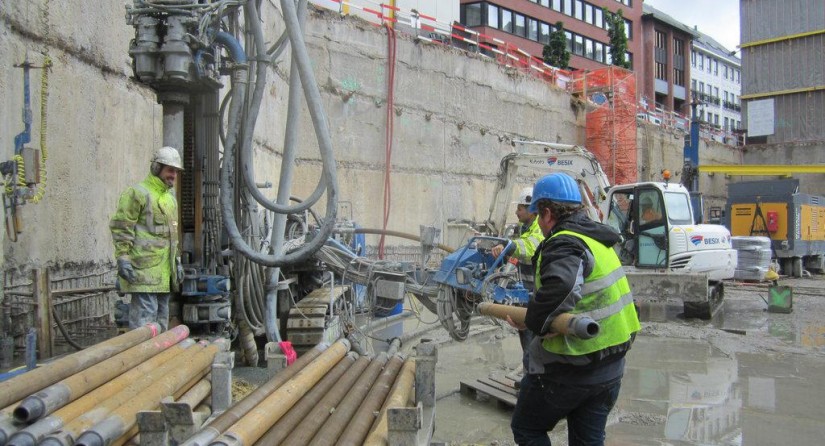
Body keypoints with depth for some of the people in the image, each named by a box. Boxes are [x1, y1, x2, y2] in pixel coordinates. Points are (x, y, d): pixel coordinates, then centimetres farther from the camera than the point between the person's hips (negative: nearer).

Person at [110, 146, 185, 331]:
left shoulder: (170, 197, 20)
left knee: (162, 314, 13)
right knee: (145, 313, -10)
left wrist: (177, 260, 21)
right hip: (144, 268, -9)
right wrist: (123, 259, -17)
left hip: (165, 270, 9)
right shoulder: (137, 193, -7)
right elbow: (121, 228, -12)